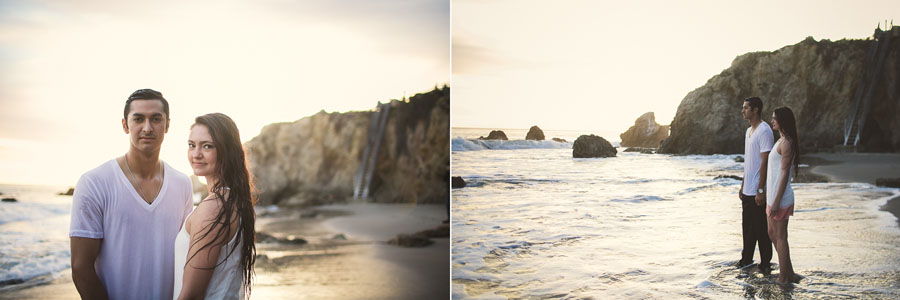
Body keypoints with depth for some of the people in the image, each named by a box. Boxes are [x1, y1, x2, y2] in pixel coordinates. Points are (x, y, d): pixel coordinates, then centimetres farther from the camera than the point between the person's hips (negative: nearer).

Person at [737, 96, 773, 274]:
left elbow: (765, 162, -19)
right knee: (747, 226, 16)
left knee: (761, 229, 0)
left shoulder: (764, 131, -15)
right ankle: (747, 258, 28)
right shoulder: (749, 131, 15)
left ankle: (765, 263, 10)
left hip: (757, 191, -9)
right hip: (747, 190, 9)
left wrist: (761, 190, -21)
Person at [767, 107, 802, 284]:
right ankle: (789, 273, 25)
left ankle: (784, 277, 12)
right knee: (772, 233, 17)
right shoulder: (781, 141, 13)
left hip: (781, 197, -10)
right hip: (773, 196, 10)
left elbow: (785, 174, -20)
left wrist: (777, 201, -20)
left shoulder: (786, 144, -17)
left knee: (780, 236, 1)